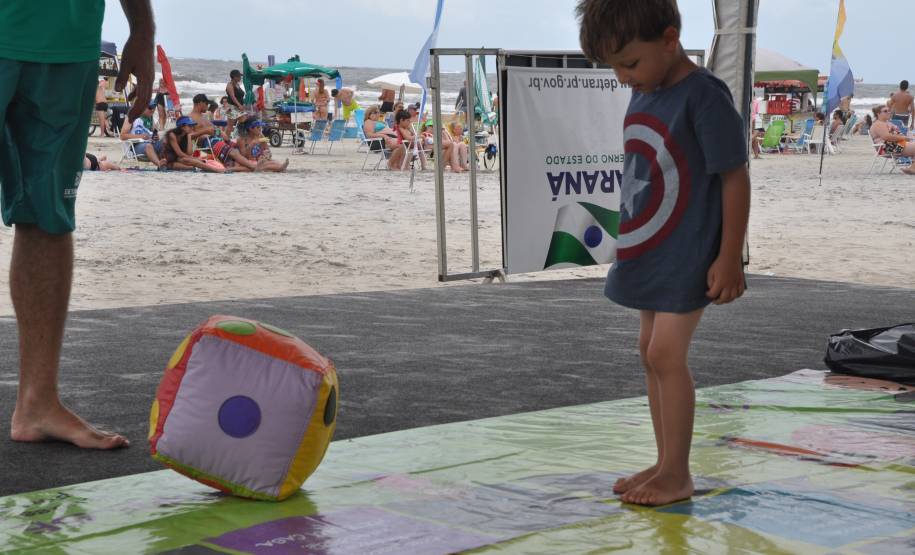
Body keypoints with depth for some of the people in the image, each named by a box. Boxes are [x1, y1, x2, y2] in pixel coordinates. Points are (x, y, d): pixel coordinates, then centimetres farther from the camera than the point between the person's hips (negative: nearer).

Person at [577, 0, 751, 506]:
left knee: (666, 355, -10)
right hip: (651, 252, 9)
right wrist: (631, 244, 17)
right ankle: (665, 464, 23)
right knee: (651, 353, 13)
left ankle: (677, 474, 1)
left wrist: (730, 259, -16)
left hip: (688, 255, -9)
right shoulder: (642, 94, 6)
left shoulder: (703, 96, -18)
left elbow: (735, 178, -16)